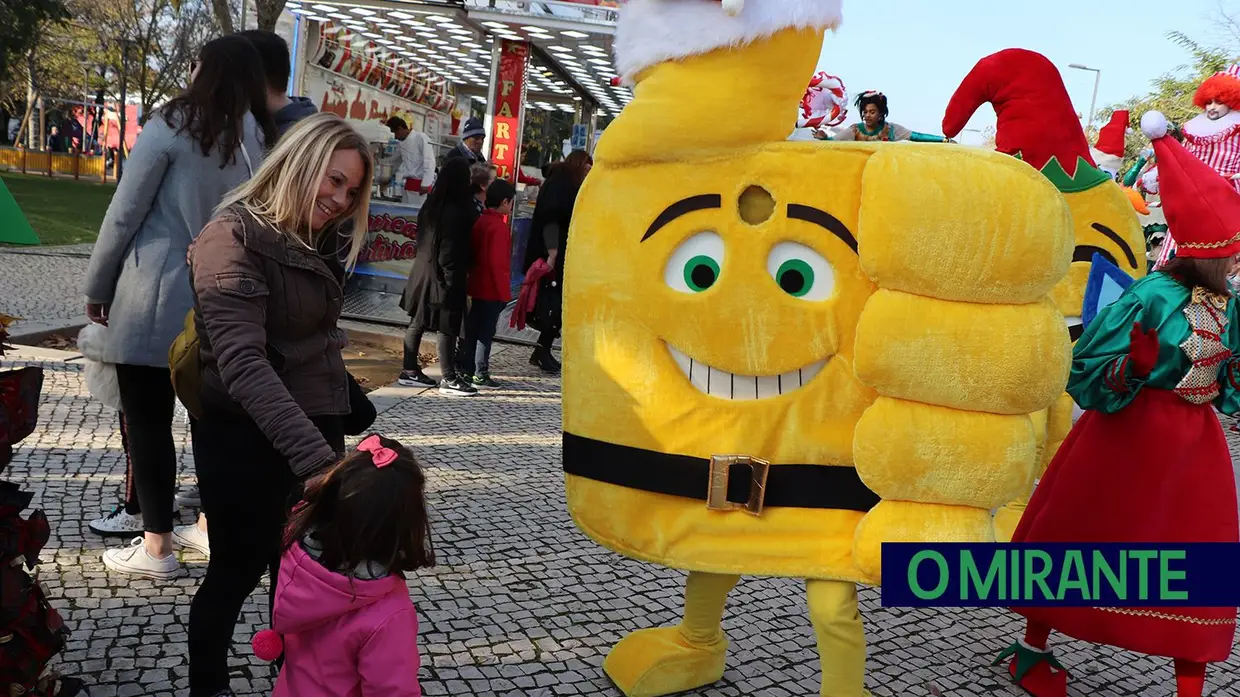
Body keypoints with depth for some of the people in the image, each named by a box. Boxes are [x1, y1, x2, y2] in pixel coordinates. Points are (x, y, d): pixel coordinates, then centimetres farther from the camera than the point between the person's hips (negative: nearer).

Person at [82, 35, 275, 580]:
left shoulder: (174, 125, -6)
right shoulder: (261, 139, 7)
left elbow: (125, 212, -5)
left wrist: (98, 286, 4)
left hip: (156, 295, -5)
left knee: (147, 419, 2)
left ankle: (156, 547, 7)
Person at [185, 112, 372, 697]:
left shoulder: (311, 241, 9)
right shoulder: (233, 237, -18)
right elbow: (243, 363, -30)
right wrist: (316, 459, -40)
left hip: (316, 428, 7)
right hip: (246, 438, -7)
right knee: (240, 569, 8)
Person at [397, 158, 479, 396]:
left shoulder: (432, 205, 7)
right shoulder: (457, 210, -18)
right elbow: (451, 249, -19)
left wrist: (427, 265, 20)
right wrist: (453, 279, -15)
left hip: (424, 271, 9)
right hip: (444, 276, -9)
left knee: (417, 323, 12)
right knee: (447, 327, -4)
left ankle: (410, 371, 18)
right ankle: (449, 379, 0)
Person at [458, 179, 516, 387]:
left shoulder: (481, 221, 8)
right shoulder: (499, 227, -18)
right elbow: (498, 262, -21)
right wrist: (504, 291, -15)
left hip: (475, 287, 9)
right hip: (492, 291, -8)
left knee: (471, 330, 14)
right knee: (486, 332, -1)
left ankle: (464, 370, 20)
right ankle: (480, 375, 4)